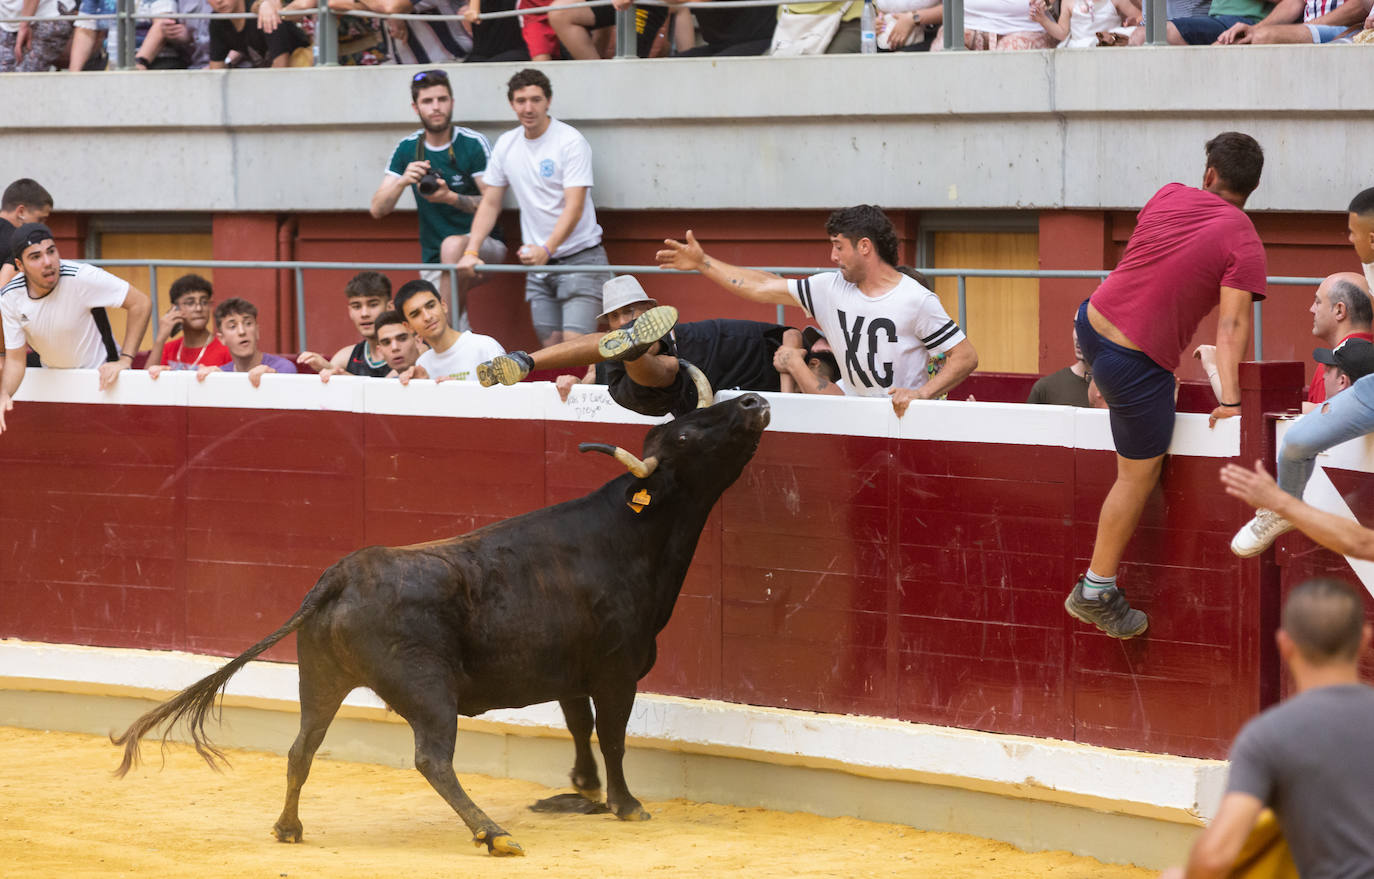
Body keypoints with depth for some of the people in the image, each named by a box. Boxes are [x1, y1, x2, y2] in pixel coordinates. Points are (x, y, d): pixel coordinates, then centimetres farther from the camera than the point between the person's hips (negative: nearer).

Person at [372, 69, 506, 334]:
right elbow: (377, 210, -1)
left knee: (453, 245, -37)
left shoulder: (473, 144, -8)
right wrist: (402, 181, -20)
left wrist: (451, 198, -27)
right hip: (434, 261, 3)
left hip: (485, 246, -3)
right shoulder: (408, 149, 3)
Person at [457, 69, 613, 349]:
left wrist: (546, 249, -32)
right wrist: (471, 252, 1)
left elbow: (574, 208, -18)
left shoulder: (571, 142, -10)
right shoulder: (506, 145, 8)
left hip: (579, 259, -5)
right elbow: (490, 203, 14)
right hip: (538, 263, 5)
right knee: (551, 345, 2)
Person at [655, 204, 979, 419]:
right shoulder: (831, 287, 9)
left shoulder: (916, 301, -8)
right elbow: (764, 288, 14)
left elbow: (966, 356, -8)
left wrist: (922, 393, -20)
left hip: (904, 419, -7)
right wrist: (702, 263, 15)